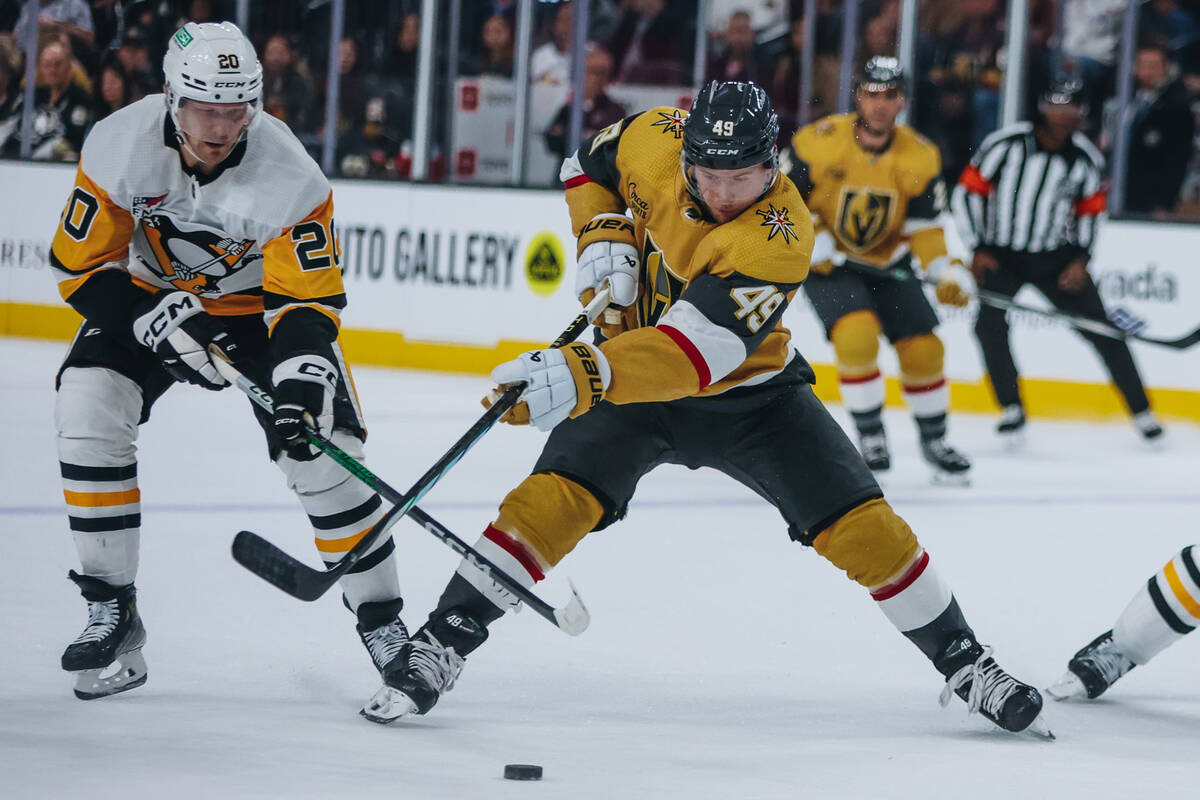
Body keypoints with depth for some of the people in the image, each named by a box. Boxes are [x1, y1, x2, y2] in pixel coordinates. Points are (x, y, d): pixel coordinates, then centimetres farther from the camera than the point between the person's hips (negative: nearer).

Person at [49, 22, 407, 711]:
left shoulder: (289, 176, -29)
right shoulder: (120, 148, -25)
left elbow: (307, 299, -26)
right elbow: (80, 265, -16)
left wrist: (304, 372, -44)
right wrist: (153, 317, -30)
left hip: (260, 304, -1)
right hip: (150, 294, 1)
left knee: (322, 449, -15)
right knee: (89, 408, -21)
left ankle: (382, 619, 4)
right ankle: (112, 612, -11)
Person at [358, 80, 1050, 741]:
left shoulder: (780, 238, -33)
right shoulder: (657, 139, -19)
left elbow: (694, 353, -44)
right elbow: (590, 164, 7)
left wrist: (583, 377, -57)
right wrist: (604, 239, -13)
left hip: (749, 392, -2)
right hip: (631, 368, 2)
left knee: (860, 523, -10)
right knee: (553, 498, -21)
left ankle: (963, 661, 7)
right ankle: (441, 643, -14)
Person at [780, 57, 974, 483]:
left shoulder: (920, 156, -9)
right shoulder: (819, 142, -18)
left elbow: (924, 226, -7)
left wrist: (947, 270, -23)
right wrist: (811, 241, -21)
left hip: (887, 263, 4)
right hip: (825, 262, -4)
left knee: (923, 347, -3)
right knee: (857, 332, -27)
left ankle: (934, 439, 20)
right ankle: (869, 435, -8)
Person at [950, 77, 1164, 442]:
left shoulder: (1086, 159, -4)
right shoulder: (1006, 144, -14)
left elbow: (1089, 212, 9)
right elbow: (967, 193, -8)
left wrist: (1081, 259, -5)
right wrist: (979, 250, -11)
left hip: (1056, 257, 2)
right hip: (1001, 256, -2)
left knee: (1100, 327, -2)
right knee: (989, 323, -21)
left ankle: (1141, 410, 9)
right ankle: (1012, 409, -3)